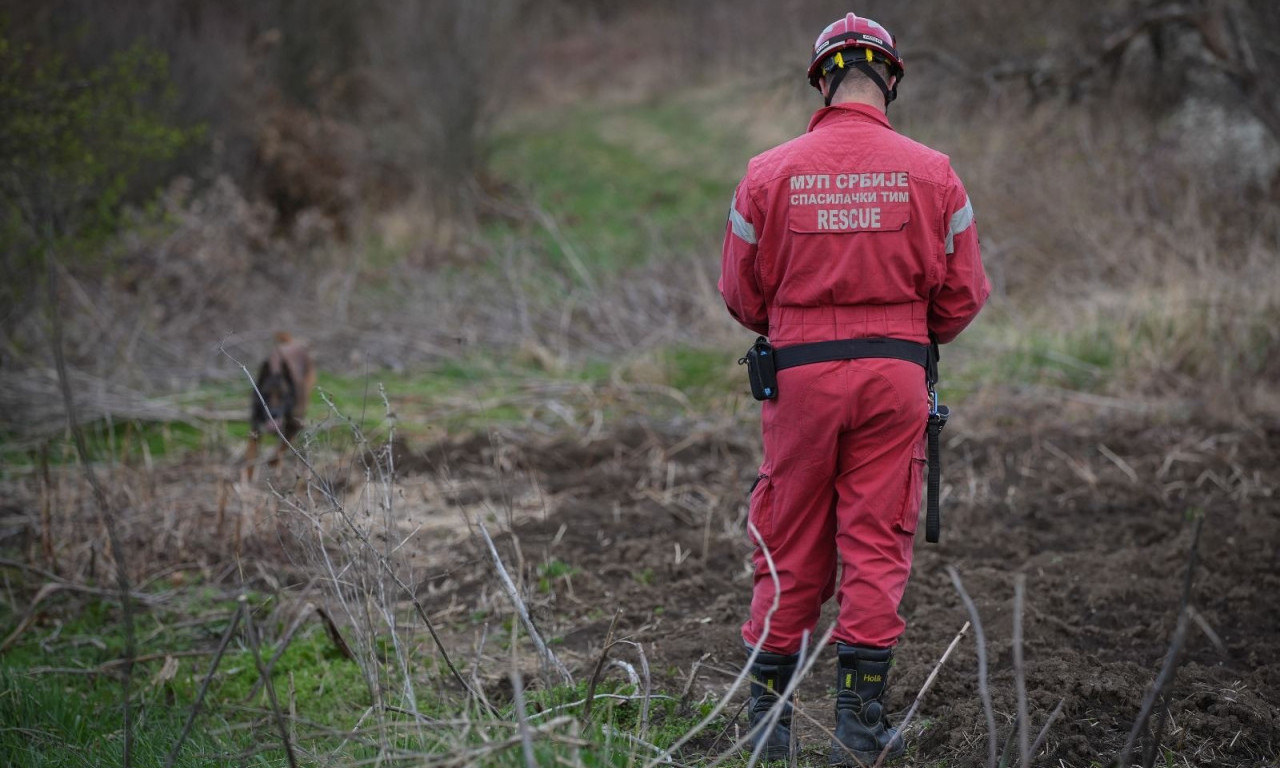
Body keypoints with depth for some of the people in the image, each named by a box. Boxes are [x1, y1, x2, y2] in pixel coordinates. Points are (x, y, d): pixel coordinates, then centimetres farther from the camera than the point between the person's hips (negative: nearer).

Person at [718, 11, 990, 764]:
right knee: (877, 545, 5)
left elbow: (742, 296, 4)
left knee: (790, 550, 9)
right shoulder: (932, 173, -2)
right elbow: (964, 293, 3)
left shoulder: (770, 173, -2)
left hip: (801, 371, 0)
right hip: (896, 374, 0)